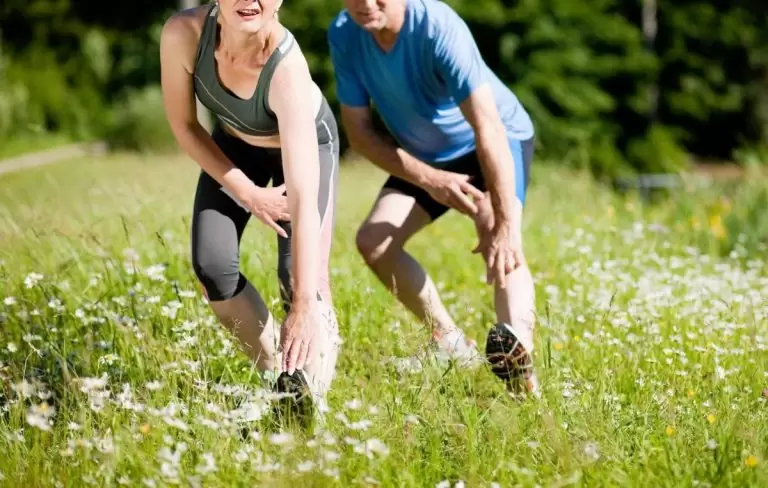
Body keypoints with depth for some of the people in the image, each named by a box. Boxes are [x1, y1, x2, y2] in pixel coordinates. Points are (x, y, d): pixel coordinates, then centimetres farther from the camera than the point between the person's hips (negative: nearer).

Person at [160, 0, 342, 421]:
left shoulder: (287, 69, -42)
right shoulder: (183, 35, -33)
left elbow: (303, 197, -47)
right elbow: (183, 125, -13)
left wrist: (305, 305, -53)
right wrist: (248, 193, -16)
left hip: (307, 143, -3)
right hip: (232, 143, 3)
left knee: (299, 277, -21)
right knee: (211, 265, -11)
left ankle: (309, 393, -6)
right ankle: (277, 375, 7)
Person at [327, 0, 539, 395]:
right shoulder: (343, 35, -20)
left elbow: (489, 128, -41)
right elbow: (359, 130, -12)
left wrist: (504, 225, -48)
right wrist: (428, 178, -24)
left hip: (499, 143, -6)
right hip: (425, 156, 6)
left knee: (499, 241, -31)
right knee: (372, 240, -8)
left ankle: (519, 350, -54)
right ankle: (451, 344, 6)